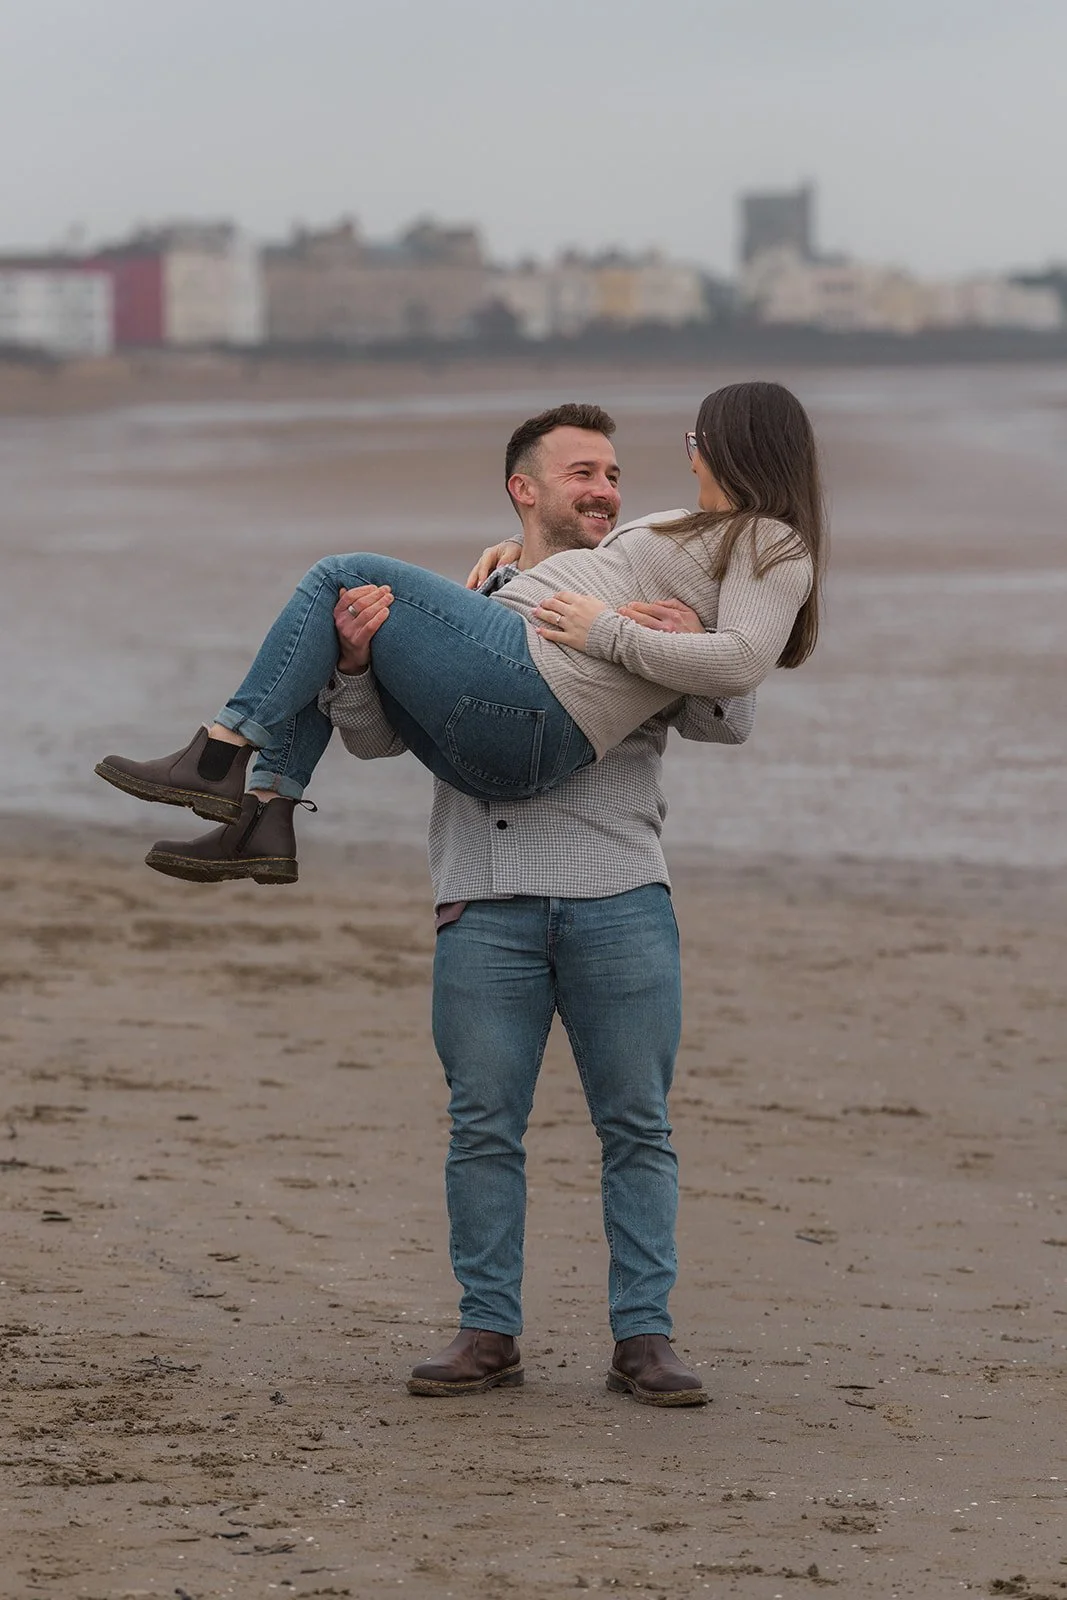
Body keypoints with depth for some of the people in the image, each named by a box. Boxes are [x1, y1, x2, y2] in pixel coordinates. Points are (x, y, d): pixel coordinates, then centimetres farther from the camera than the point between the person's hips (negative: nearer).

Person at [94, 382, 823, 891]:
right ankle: (264, 823, 9)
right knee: (327, 640, 22)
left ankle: (217, 761, -9)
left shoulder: (773, 549, -6)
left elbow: (740, 661, -24)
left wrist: (607, 632, -18)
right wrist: (524, 554, 30)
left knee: (346, 580, -6)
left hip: (531, 696, -11)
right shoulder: (727, 536, 26)